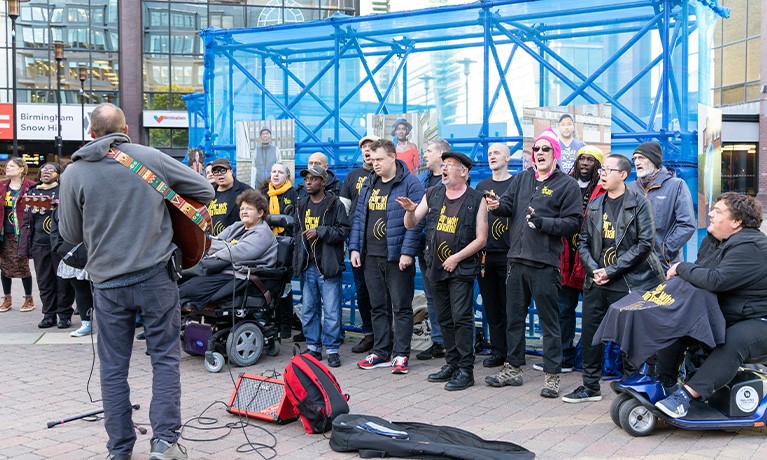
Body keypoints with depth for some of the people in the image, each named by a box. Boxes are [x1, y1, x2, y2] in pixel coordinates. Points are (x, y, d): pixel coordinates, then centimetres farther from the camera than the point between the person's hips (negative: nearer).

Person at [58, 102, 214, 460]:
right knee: (165, 358, 9)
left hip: (108, 282, 1)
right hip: (156, 276, 0)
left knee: (113, 367, 11)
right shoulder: (151, 157, -2)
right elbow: (204, 190, 4)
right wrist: (169, 208, 20)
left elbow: (70, 233, 6)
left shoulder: (74, 173, -1)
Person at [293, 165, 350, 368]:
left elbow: (345, 229, -11)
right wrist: (297, 260, 17)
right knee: (308, 309, 10)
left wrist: (320, 231, -18)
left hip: (328, 266, -6)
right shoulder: (302, 205, 16)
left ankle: (332, 349, 5)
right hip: (308, 266, 6)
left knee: (331, 311, -4)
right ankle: (313, 347, 20)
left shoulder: (335, 204, -4)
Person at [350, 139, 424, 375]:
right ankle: (381, 353, 21)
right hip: (372, 257, 7)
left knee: (401, 307, 0)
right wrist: (354, 247, 8)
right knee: (378, 307, 12)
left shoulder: (410, 183, -7)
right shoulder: (368, 184, 14)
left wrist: (407, 252, -17)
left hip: (397, 257, -6)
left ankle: (401, 355, 7)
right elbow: (359, 217, 16)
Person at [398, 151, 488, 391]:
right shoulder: (432, 195, 8)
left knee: (461, 318, -7)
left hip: (462, 269, -5)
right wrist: (410, 210, -14)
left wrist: (456, 258, -14)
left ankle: (466, 370, 0)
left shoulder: (476, 200, -5)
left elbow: (481, 239, -8)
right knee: (444, 319, 12)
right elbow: (410, 224, 8)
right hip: (436, 268, 5)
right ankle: (452, 364, 23)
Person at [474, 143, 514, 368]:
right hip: (485, 255, 5)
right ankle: (498, 351, 15)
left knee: (510, 307, -1)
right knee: (491, 307, 7)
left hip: (508, 255, -5)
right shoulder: (482, 186, 16)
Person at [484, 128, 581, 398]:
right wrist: (497, 205, -14)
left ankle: (552, 375, 8)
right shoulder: (523, 178, 15)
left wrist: (542, 222, -18)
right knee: (514, 318, 13)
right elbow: (509, 204, 8)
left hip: (545, 263, -6)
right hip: (517, 259, 6)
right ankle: (513, 368, 24)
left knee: (549, 320, 1)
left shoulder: (567, 184, -1)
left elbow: (573, 223, -7)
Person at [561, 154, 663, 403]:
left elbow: (645, 243, -11)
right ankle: (590, 387, 21)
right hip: (596, 281, 6)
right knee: (590, 334, 8)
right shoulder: (595, 205, 12)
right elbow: (583, 241, 12)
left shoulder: (639, 203, -4)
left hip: (627, 282, -5)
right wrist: (593, 269, -5)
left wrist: (612, 271, -14)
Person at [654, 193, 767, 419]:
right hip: (719, 314, 10)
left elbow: (715, 280, -36)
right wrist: (680, 274, -7)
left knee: (732, 343, -38)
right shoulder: (714, 240, 8)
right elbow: (701, 275, 16)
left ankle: (686, 394, -43)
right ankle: (664, 381, -4)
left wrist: (681, 268, -21)